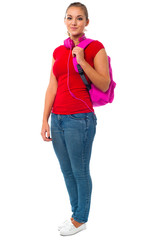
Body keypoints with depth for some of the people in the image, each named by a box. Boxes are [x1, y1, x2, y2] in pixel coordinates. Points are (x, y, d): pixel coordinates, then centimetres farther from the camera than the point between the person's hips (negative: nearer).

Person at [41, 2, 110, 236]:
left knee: (80, 171, 3)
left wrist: (82, 61, -17)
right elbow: (52, 88, 9)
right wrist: (45, 120, 5)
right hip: (58, 118, 6)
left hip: (80, 119, -6)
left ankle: (81, 219, 19)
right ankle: (76, 212, 29)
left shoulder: (95, 47, -3)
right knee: (66, 171, 14)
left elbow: (104, 85, -9)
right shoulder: (58, 52, 12)